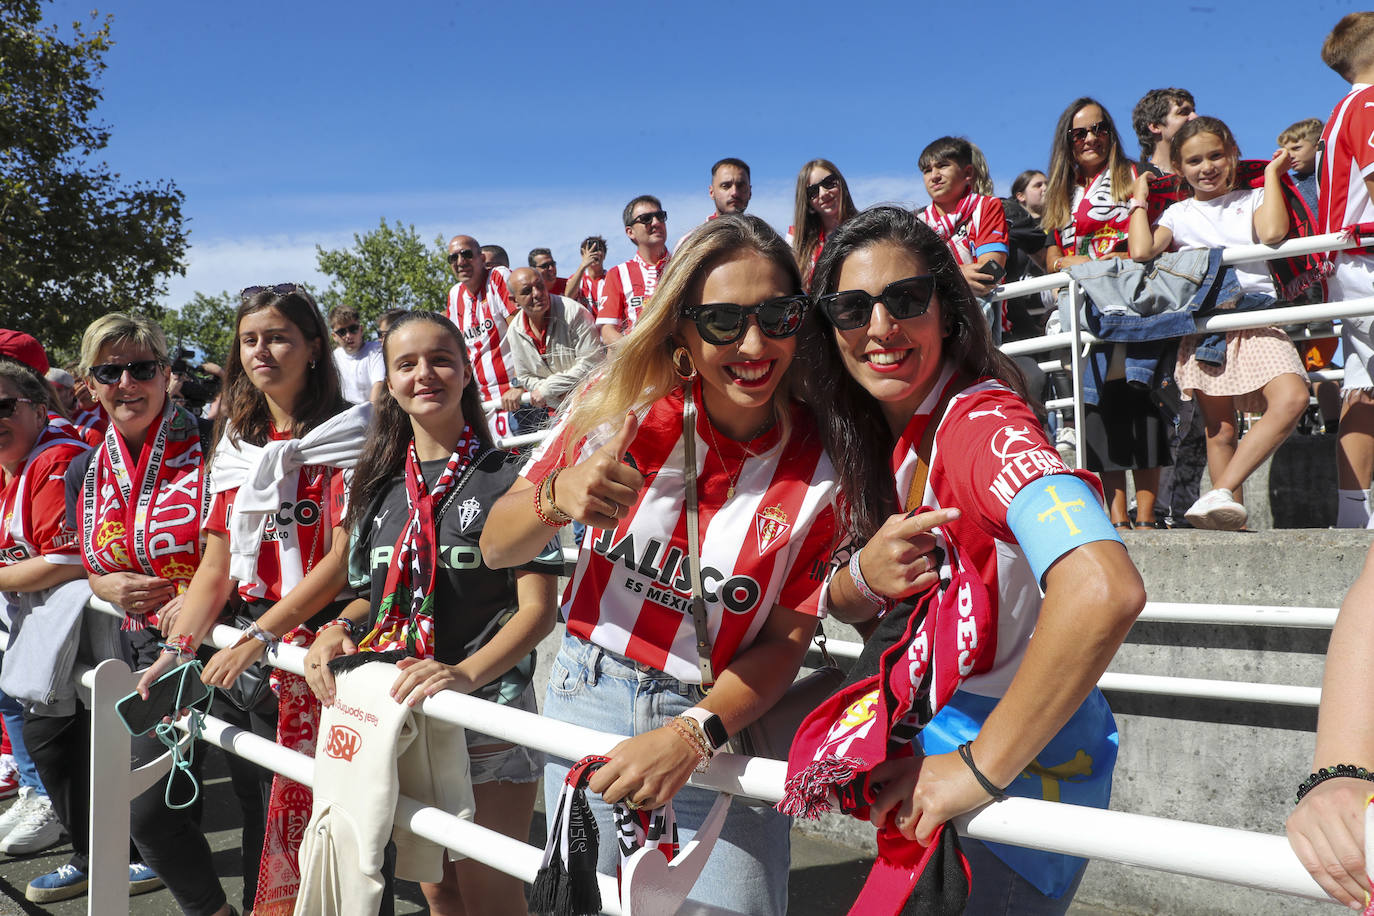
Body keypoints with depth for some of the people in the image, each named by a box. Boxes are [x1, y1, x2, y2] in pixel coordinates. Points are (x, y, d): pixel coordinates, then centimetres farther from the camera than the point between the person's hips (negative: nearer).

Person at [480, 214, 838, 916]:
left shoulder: (823, 465, -13)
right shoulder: (620, 405, -10)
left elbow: (787, 640, -9)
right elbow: (496, 550, -6)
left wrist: (690, 736, -24)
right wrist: (556, 495, -27)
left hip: (717, 728, -1)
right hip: (587, 701, 2)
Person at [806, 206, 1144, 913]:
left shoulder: (980, 422, -26)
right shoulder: (871, 436, 0)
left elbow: (1105, 591, -43)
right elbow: (842, 610, 7)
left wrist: (980, 768, -32)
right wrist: (863, 577, -18)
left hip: (1023, 770, -7)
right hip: (930, 737, 7)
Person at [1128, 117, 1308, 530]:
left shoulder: (1252, 199, 16)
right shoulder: (1178, 213, 16)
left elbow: (1273, 233, -8)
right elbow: (1142, 251, -3)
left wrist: (1272, 174, 4)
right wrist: (1140, 199, 9)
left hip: (1256, 316, 0)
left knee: (1292, 398, -25)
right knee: (1220, 429, -3)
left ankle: (1220, 493, -27)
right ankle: (1229, 516, 1)